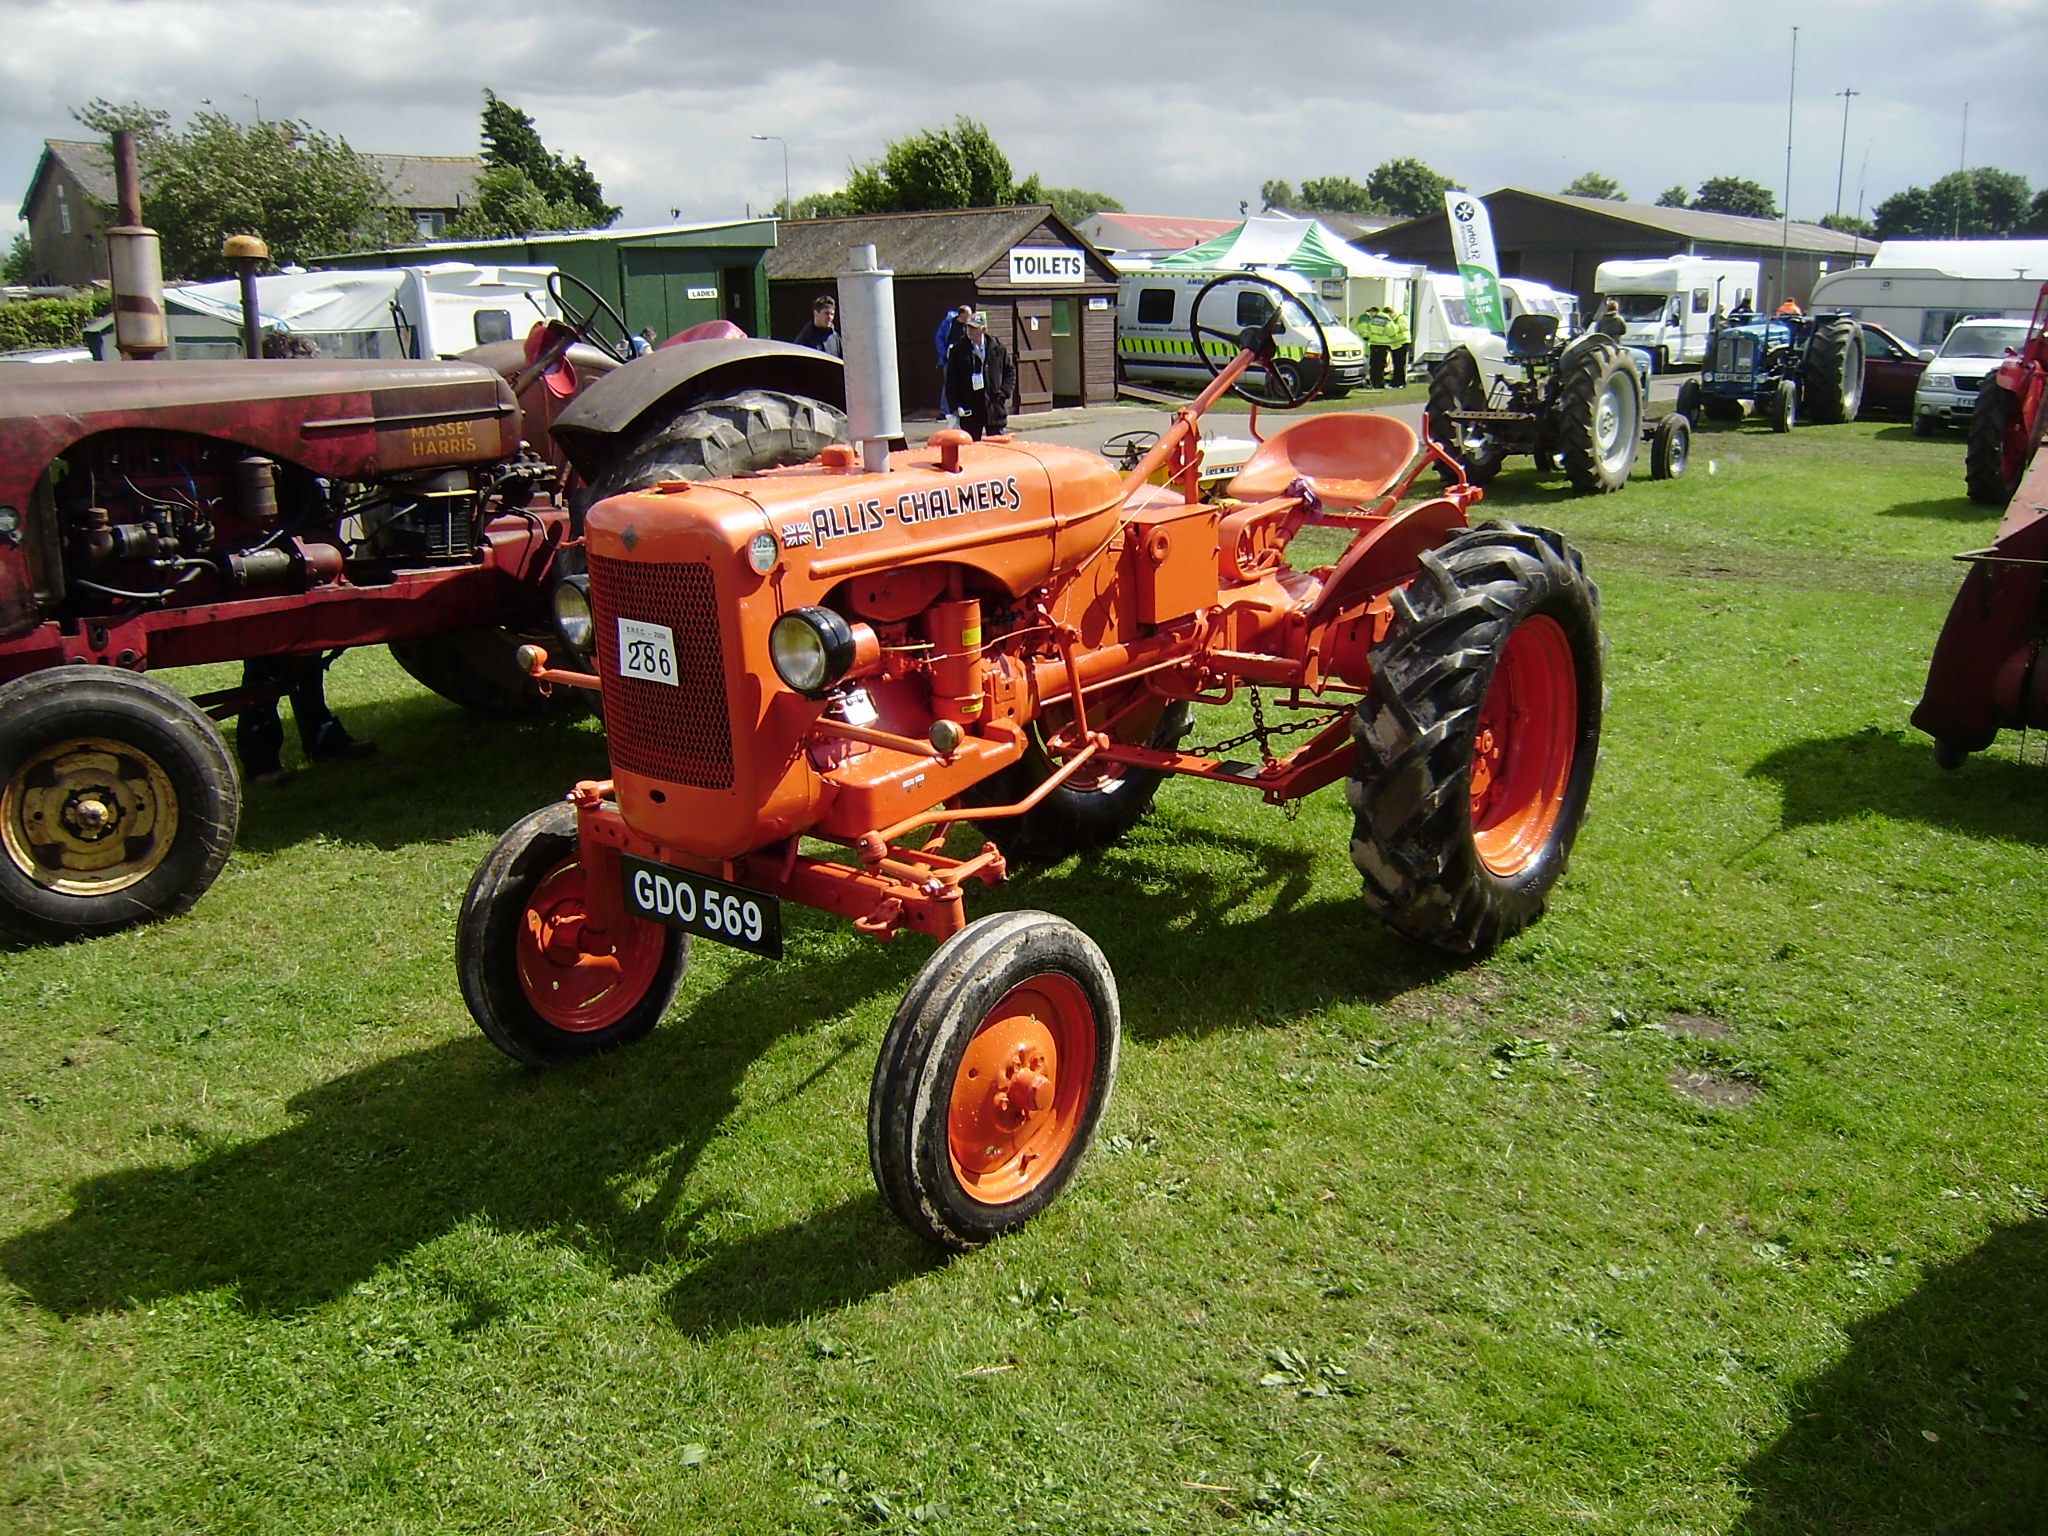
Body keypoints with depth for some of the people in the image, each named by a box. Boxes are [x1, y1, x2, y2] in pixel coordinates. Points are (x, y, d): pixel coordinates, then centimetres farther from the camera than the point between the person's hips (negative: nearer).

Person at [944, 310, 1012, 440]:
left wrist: (1004, 392, -2)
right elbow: (951, 381, 2)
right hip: (970, 409, -1)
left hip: (995, 407, 1)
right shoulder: (958, 350, 0)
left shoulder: (997, 348, 4)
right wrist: (956, 405, -5)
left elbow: (1009, 371, 13)